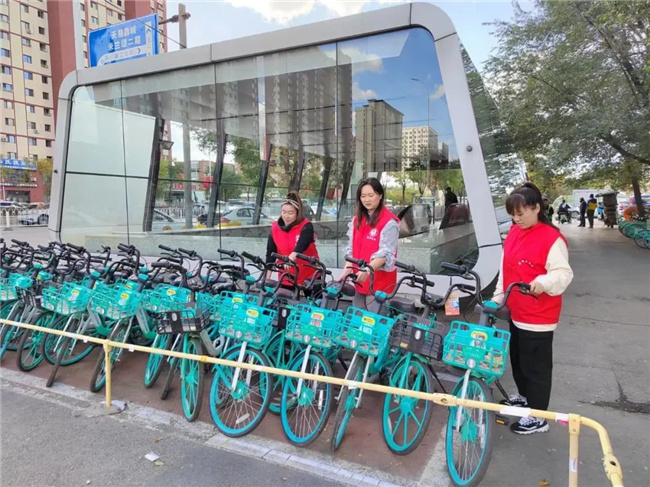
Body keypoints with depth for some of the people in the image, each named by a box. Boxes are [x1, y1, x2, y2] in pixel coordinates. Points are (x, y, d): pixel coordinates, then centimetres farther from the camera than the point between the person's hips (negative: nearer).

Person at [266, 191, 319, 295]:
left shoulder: (306, 226, -14)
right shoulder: (275, 228, -2)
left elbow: (301, 246, -32)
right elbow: (270, 253, -3)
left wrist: (290, 259, -50)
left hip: (309, 275, -3)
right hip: (286, 277, 3)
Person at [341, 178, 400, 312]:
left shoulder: (389, 222, -11)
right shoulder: (357, 219, 11)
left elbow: (385, 253, -19)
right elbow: (351, 248, 10)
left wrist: (367, 270, -32)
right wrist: (347, 270, -5)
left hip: (379, 283, -6)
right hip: (360, 280, 7)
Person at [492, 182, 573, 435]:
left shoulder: (552, 238, -18)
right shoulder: (513, 233, 6)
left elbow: (563, 273, -20)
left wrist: (544, 282, -39)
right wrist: (497, 298, 13)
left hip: (538, 316, -8)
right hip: (516, 312, 8)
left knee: (536, 365, 4)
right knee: (517, 358, 23)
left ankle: (538, 417, 19)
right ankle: (524, 396, 44)